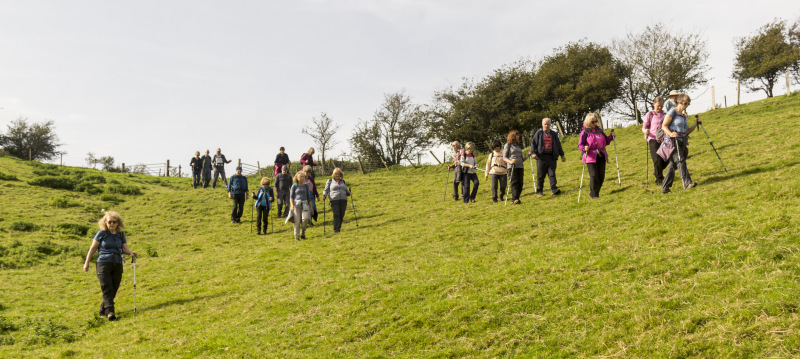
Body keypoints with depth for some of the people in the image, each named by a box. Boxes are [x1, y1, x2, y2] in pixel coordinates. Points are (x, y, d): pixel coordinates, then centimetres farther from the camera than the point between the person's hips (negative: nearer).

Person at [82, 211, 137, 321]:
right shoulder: (101, 233, 0)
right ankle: (109, 311, -17)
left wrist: (131, 252, -17)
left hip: (117, 265, 4)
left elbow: (125, 248, 6)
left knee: (114, 290, 5)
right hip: (103, 263, -4)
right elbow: (93, 248, 4)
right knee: (107, 288, -14)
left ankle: (102, 311, 21)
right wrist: (86, 263, 4)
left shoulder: (121, 234, 11)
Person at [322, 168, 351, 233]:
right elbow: (326, 190, 10)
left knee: (342, 215, -1)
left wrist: (348, 193, 3)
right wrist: (324, 195, -9)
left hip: (343, 200, 3)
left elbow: (346, 191, 25)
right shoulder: (330, 181, 12)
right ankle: (336, 229, -13)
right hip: (334, 200, -3)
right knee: (336, 215, -14)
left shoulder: (343, 182, 21)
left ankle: (339, 227, 13)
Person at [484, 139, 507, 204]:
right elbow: (488, 165, 16)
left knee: (503, 186, -7)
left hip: (503, 172, 0)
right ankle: (494, 199, 5)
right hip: (494, 172, 1)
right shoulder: (491, 155, 12)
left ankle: (501, 196, 21)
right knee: (494, 186, -8)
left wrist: (508, 173, 8)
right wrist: (486, 174, 13)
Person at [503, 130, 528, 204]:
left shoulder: (518, 146, 23)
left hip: (520, 166, 6)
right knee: (514, 182, -14)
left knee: (520, 183, -1)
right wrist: (510, 161, -19)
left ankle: (516, 199, 3)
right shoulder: (508, 145, 5)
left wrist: (527, 155, 8)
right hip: (512, 166, -6)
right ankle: (515, 199, -20)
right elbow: (504, 157, -2)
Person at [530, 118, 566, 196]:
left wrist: (562, 155, 18)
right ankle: (539, 191, 7)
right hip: (541, 157, -2)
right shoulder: (539, 133, 9)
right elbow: (533, 143, 4)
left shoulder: (554, 134, 17)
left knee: (552, 174, -9)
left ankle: (553, 188, -17)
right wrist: (534, 152, -11)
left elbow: (558, 145, 22)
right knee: (541, 175, 1)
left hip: (552, 157, 2)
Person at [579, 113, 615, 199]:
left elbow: (606, 141, 23)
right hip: (591, 156, -5)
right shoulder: (585, 132, -1)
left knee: (601, 176, 4)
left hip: (601, 156, 5)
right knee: (594, 175, -9)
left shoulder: (599, 130, 15)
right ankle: (594, 195, 2)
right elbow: (580, 145, -6)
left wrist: (611, 136, 5)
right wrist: (584, 148, -27)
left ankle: (596, 192, 20)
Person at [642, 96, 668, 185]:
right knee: (657, 160, -11)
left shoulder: (665, 115, 15)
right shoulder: (650, 114, 5)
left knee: (666, 159, -1)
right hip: (653, 139, -4)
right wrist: (645, 130, -20)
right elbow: (643, 128, 2)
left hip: (664, 140, 4)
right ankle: (659, 179, 0)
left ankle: (657, 171, 28)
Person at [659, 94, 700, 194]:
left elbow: (687, 131, 23)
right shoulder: (672, 112, -1)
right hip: (672, 142, -8)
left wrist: (696, 124, 9)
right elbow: (664, 126, -7)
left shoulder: (683, 115, 21)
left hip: (681, 143, 8)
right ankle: (687, 183, -31)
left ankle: (665, 188, 8)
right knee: (680, 161, -21)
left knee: (673, 165, 5)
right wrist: (670, 133, -24)